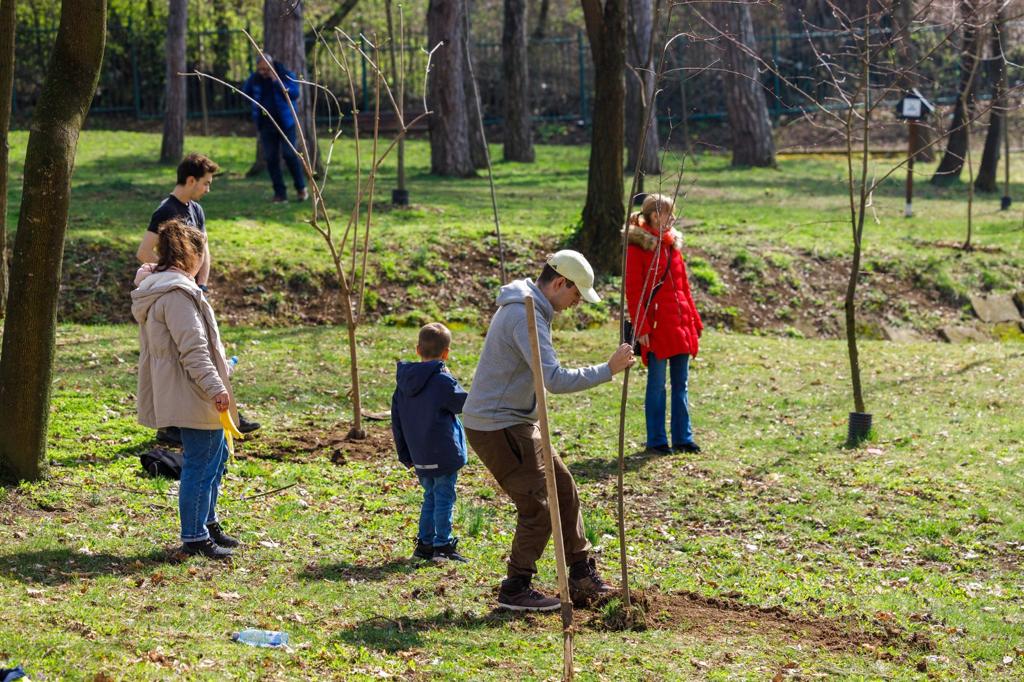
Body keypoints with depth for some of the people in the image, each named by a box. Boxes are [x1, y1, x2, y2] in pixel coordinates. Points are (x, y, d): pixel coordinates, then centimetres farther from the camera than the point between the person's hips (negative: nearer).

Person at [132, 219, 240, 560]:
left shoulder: (155, 286, 13)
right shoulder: (177, 293, -20)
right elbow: (192, 349, -24)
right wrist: (215, 388, -23)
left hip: (190, 396, 11)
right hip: (194, 395, -11)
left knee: (217, 454, 22)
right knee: (201, 464, -4)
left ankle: (207, 522, 33)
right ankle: (195, 537, 3)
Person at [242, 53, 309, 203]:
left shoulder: (286, 75, -5)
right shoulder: (255, 78, 5)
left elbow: (294, 94, -16)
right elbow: (245, 92, 6)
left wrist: (276, 81, -21)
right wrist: (252, 78, -6)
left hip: (285, 123, -4)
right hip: (266, 124, 4)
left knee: (290, 155, -8)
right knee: (271, 158, 1)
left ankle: (301, 188, 7)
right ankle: (280, 193, 7)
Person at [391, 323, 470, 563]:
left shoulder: (404, 382, 6)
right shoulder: (443, 380, -16)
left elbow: (397, 422, 11)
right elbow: (466, 404, -3)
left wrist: (404, 454, 18)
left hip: (419, 457, 7)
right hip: (444, 454, -6)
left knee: (430, 497, 18)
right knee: (444, 499, 1)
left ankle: (425, 543, 21)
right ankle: (443, 546, 4)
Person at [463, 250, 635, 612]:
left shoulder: (526, 308, 11)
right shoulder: (526, 315, -23)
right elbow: (555, 379, -31)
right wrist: (608, 369, -26)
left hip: (516, 422, 11)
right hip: (496, 428, -11)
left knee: (562, 487, 14)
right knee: (537, 507, -7)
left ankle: (582, 577, 23)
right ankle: (515, 589, 6)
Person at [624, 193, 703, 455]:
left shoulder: (672, 244, 15)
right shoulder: (638, 246, -7)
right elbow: (633, 291, -10)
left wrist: (695, 322, 15)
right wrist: (641, 328, -16)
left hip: (680, 325, 7)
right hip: (656, 324, -7)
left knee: (681, 384, 10)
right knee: (657, 385, 0)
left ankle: (683, 438, 17)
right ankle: (656, 441, 9)